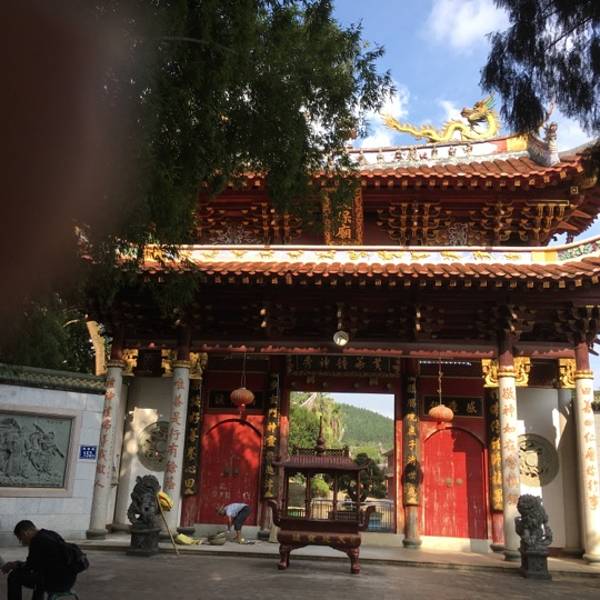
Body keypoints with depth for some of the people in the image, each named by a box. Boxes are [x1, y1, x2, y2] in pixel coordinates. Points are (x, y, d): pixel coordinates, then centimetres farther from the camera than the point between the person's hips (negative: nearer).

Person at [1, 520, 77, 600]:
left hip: (57, 582, -10)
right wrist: (19, 563, 20)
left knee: (14, 576, -1)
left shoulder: (37, 540, -13)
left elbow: (30, 567, -7)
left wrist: (16, 566, 10)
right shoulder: (52, 534, 15)